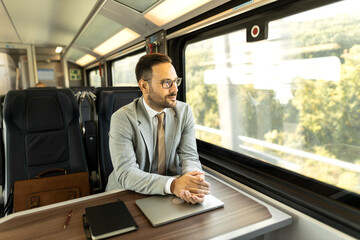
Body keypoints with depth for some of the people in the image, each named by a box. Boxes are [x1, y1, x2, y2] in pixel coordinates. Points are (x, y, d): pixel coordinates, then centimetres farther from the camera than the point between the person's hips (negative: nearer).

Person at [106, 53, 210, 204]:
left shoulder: (184, 111, -2)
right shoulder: (122, 118, -13)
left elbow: (189, 156, -4)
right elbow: (125, 173, -20)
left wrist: (194, 182, -26)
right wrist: (173, 184, -33)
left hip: (171, 196, 2)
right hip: (130, 194, -1)